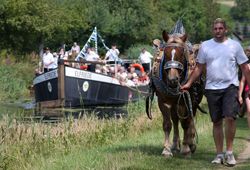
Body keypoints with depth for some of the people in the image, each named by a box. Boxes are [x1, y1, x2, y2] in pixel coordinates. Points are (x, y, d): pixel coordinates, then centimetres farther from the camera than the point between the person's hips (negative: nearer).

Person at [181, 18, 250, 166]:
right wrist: (189, 83, 4)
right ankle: (219, 154, 16)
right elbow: (199, 68, 11)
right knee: (217, 122, 8)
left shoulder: (235, 45, 3)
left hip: (230, 86, -2)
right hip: (212, 88, 2)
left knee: (230, 117, -18)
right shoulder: (205, 46, 7)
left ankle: (229, 152, -6)